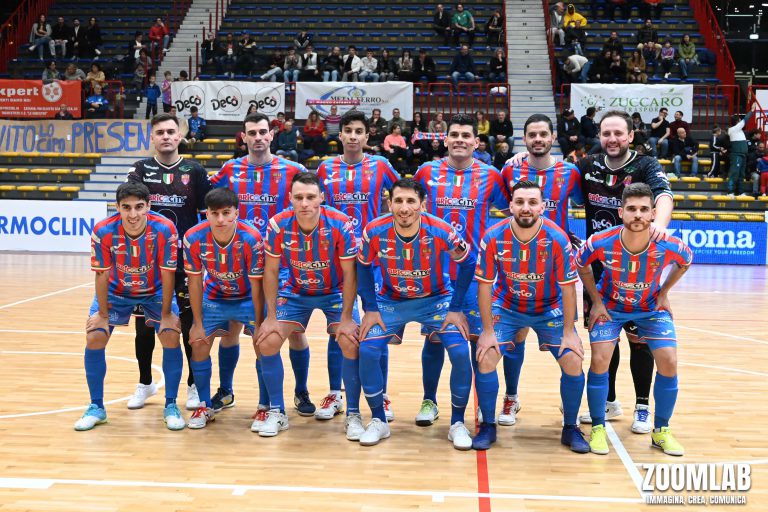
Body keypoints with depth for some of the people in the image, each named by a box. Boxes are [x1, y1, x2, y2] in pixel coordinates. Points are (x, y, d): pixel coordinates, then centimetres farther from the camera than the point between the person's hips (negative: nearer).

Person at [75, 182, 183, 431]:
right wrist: (103, 314, -11)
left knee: (171, 337, -15)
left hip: (155, 292, -1)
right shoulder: (103, 231, -28)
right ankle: (96, 407, 9)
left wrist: (166, 314, -17)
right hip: (116, 292, 1)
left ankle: (171, 405, 3)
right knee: (94, 338, -10)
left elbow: (167, 274, -21)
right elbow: (102, 275, -17)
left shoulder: (165, 229, -30)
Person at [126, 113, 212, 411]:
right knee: (144, 326, 10)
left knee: (190, 325, 3)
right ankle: (145, 383, 28)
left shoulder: (194, 171, 3)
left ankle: (195, 386, 18)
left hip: (186, 261, -1)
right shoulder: (141, 169, 5)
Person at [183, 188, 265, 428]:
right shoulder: (194, 238, -25)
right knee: (198, 342, -4)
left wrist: (258, 324, -17)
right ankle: (205, 405, 16)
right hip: (214, 296, 2)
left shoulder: (251, 238, -31)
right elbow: (195, 281, -12)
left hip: (248, 298, -2)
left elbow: (256, 285, -22)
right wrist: (198, 323, -8)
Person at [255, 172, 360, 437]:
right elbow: (271, 271, -9)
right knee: (268, 342, -12)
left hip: (335, 292, -2)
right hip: (295, 291, 2)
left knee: (351, 343, -20)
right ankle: (277, 413, 7)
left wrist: (346, 318, -17)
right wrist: (271, 317, -10)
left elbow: (349, 273, -16)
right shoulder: (278, 225, -21)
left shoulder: (340, 225, -25)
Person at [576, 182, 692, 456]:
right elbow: (581, 264, -6)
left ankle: (661, 431, 10)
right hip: (610, 306, -1)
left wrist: (664, 293, -2)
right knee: (599, 360, -16)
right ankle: (598, 429, 5)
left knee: (668, 362, -11)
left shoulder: (669, 246, -28)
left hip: (651, 307, 1)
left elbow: (686, 261, -1)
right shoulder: (601, 243, -30)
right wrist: (596, 301, -7)